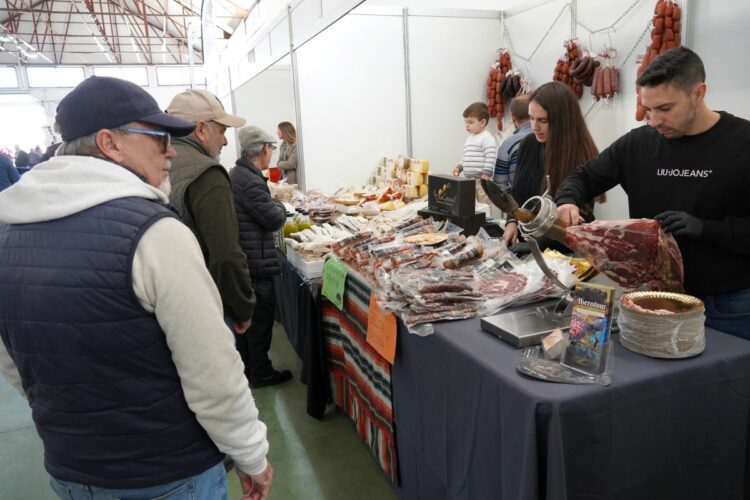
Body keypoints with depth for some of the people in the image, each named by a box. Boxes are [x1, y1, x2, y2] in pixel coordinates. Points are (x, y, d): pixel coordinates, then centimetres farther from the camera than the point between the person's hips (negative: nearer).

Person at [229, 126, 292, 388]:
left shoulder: (237, 174, 11)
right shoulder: (250, 181, -22)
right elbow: (275, 219, -18)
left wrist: (271, 201, 8)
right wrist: (280, 205, 0)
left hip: (242, 260, 10)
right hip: (256, 264, -10)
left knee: (246, 316, 20)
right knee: (261, 317, 3)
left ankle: (247, 367, 34)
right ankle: (260, 373, 17)